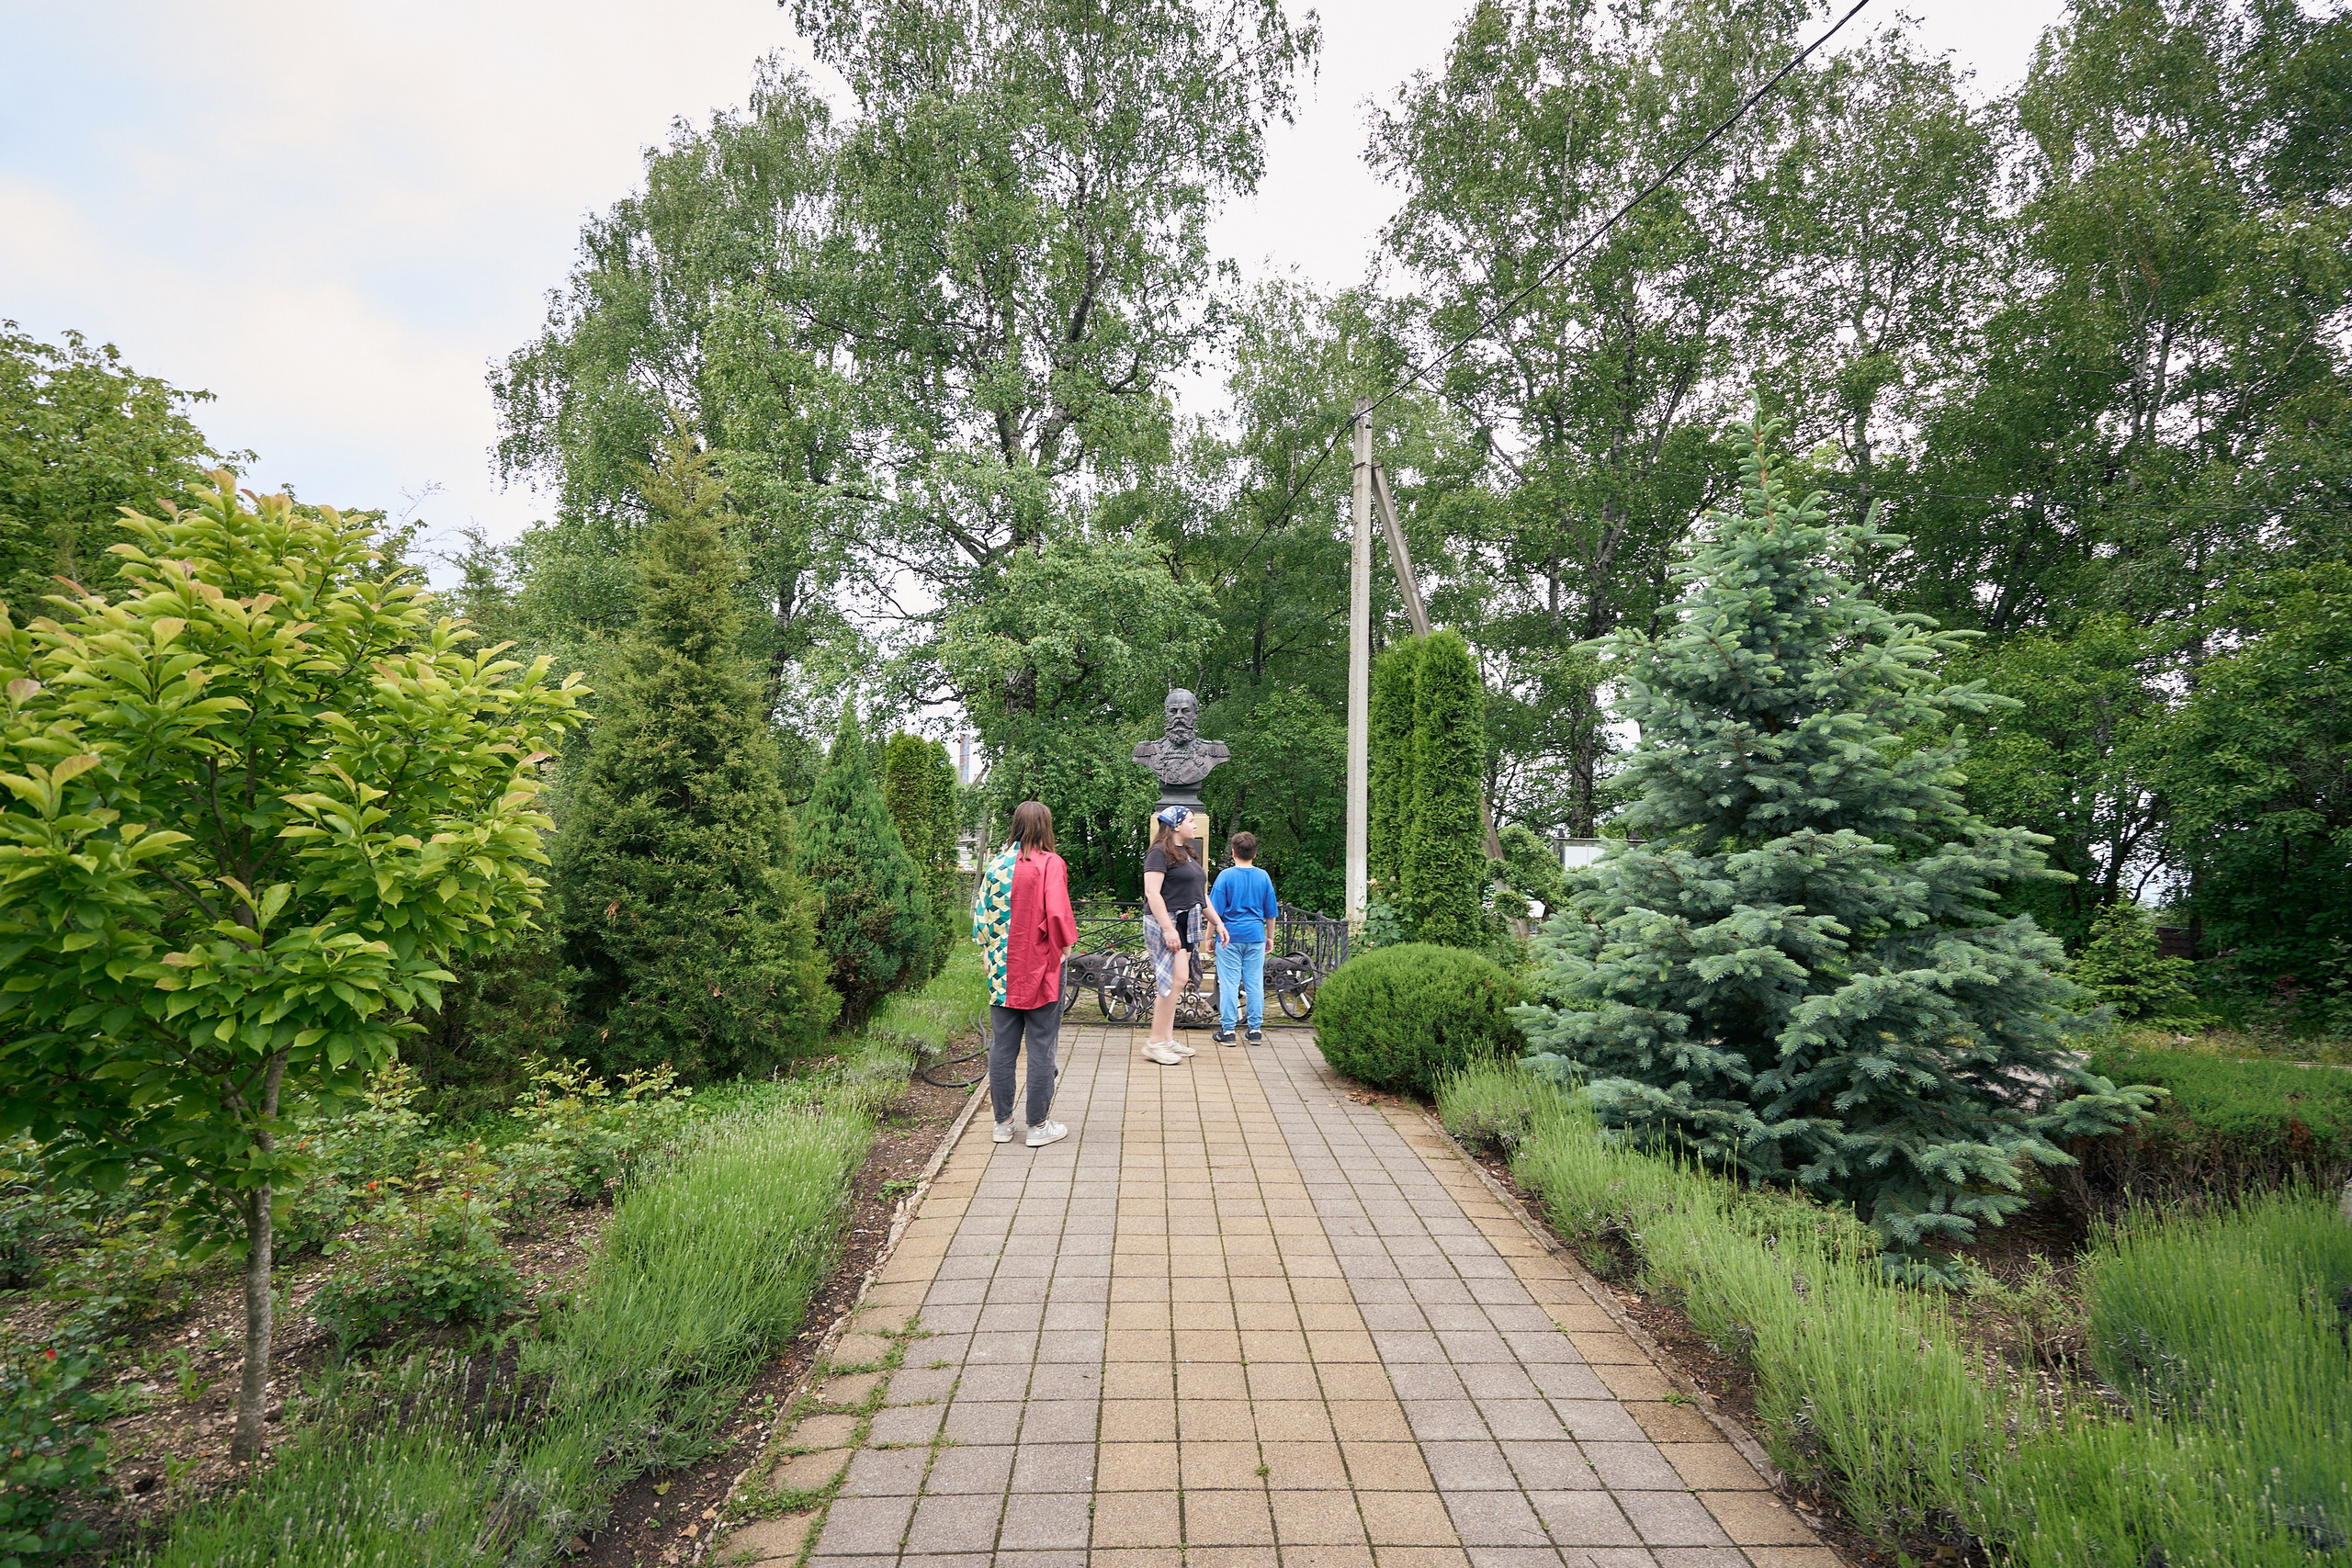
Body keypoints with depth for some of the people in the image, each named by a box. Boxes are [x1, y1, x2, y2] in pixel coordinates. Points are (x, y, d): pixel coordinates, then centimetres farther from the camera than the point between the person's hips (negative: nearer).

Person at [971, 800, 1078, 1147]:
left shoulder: (995, 865, 4)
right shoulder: (1049, 864, -12)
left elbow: (981, 915, 7)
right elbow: (1057, 914, -20)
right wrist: (1065, 943, -3)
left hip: (1002, 971, 5)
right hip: (1040, 969, -5)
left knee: (1002, 1046, 12)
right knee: (1041, 1047, 5)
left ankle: (1003, 1122, 22)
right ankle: (1039, 1125, 12)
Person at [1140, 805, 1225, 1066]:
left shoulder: (1187, 854, 20)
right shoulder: (1160, 853, -9)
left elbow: (1200, 895, 25)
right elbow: (1152, 892, -18)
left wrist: (1217, 922, 20)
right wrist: (1168, 928, -24)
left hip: (1187, 925, 9)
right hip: (1167, 923, -9)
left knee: (1174, 982, 9)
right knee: (1176, 980, -14)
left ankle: (1167, 1038, 15)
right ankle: (1155, 1042, -7)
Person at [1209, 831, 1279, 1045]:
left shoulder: (1226, 876, -6)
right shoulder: (1263, 877, 3)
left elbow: (1215, 911, -6)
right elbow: (1271, 913, 8)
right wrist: (1270, 938, 19)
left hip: (1230, 937, -3)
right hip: (1255, 937, 3)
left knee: (1228, 984, 2)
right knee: (1255, 983, 8)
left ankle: (1227, 1031, 4)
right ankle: (1256, 1030, 13)